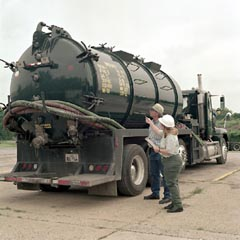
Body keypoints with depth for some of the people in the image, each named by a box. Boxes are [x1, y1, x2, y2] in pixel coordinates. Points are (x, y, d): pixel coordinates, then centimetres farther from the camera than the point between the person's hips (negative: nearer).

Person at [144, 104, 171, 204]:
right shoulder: (152, 121, 14)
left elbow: (160, 133, -28)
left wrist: (150, 123, -23)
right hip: (153, 150, 9)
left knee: (165, 174, -5)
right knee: (154, 173, 15)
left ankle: (167, 195, 1)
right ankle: (155, 193, 26)